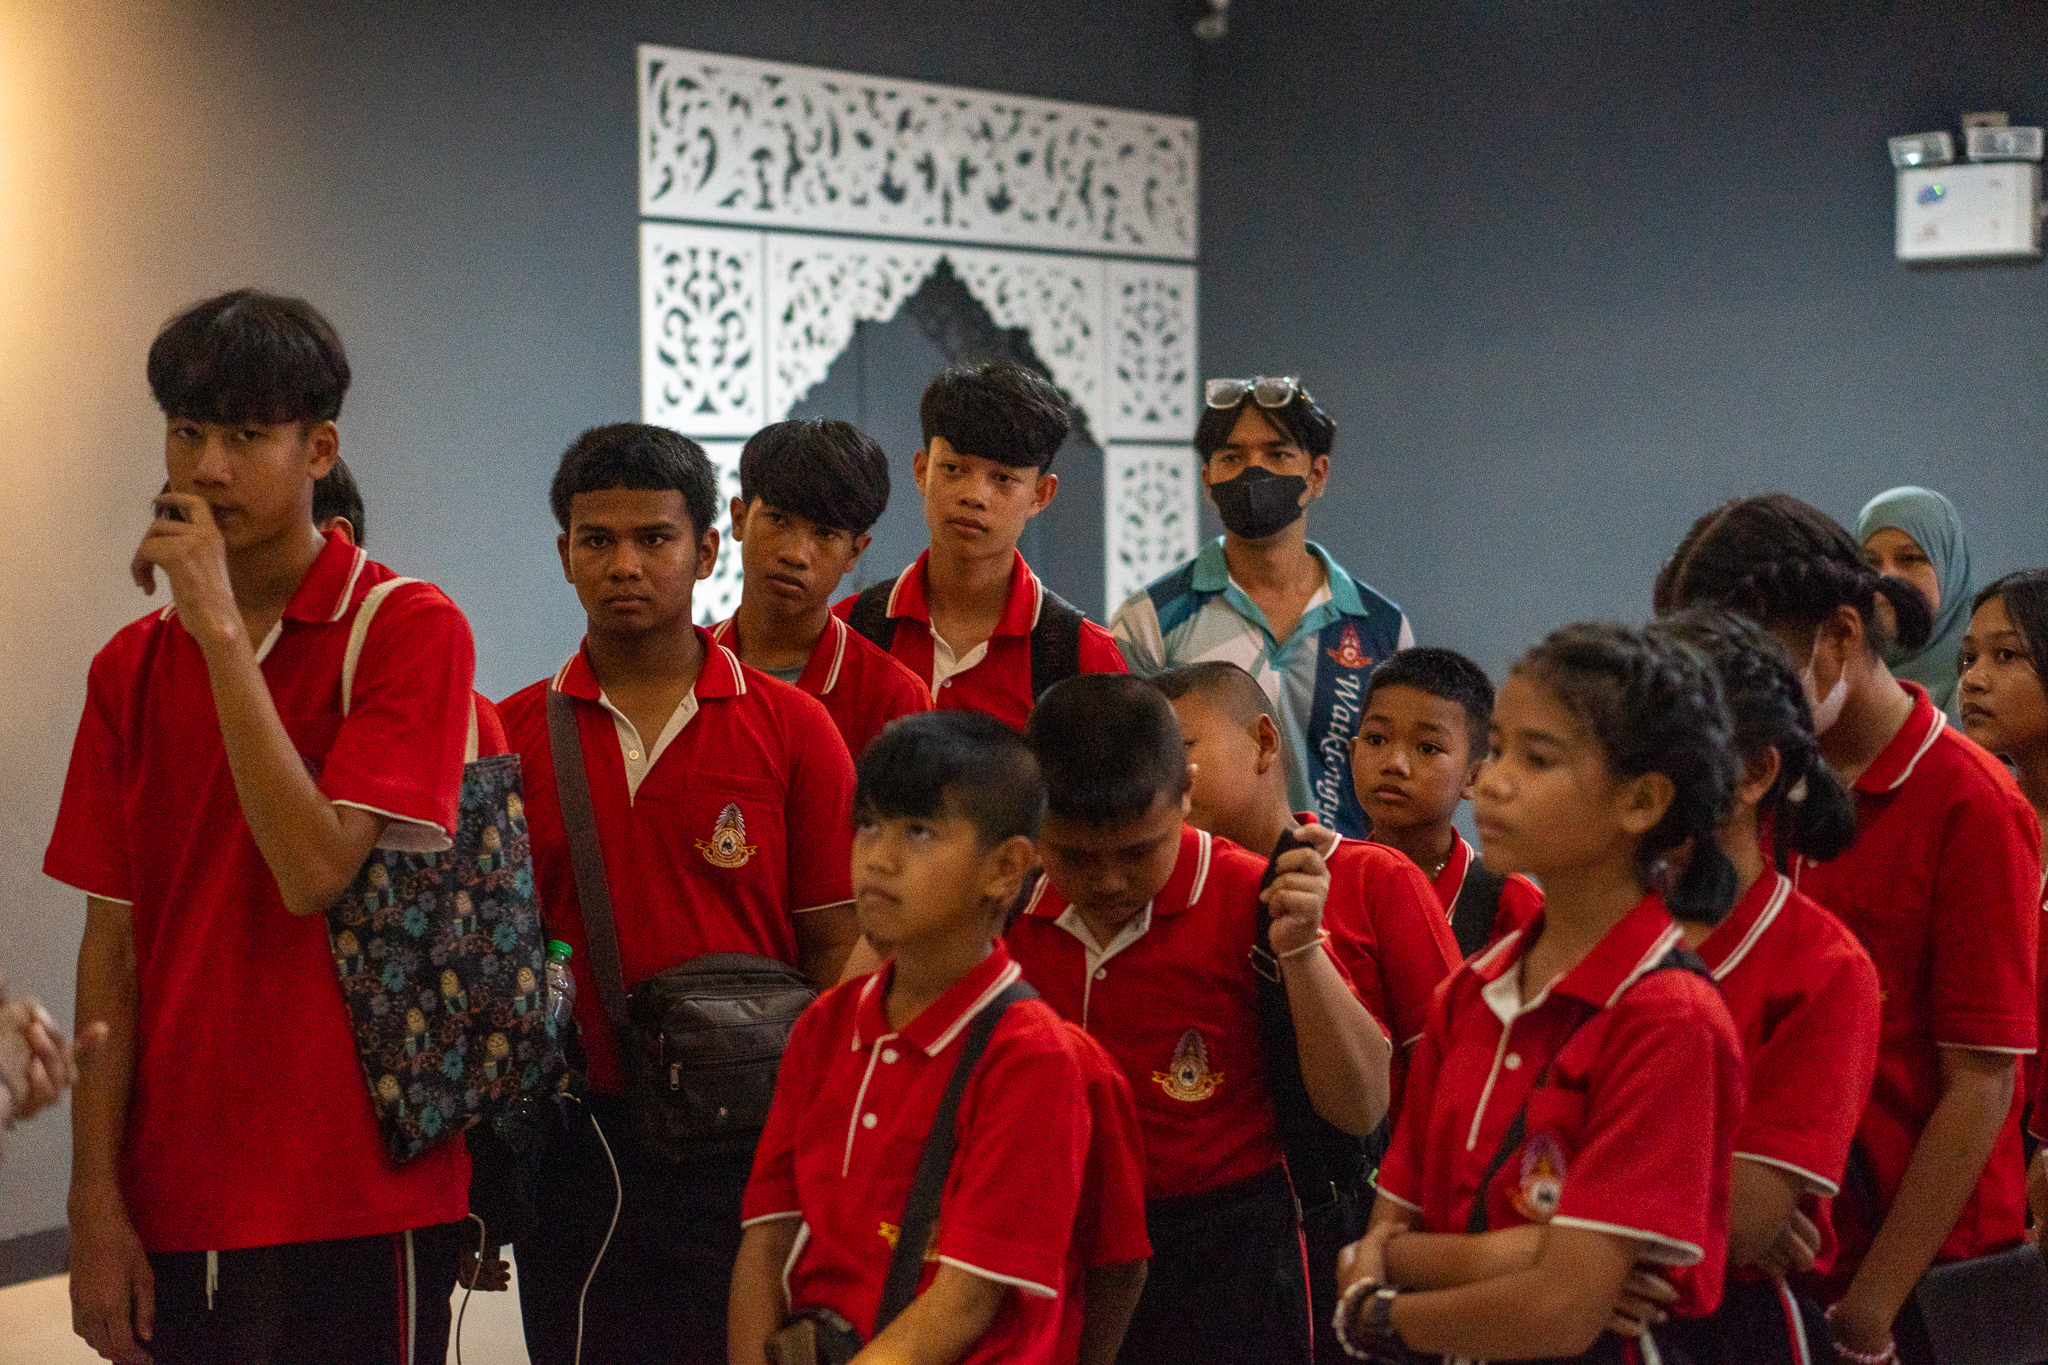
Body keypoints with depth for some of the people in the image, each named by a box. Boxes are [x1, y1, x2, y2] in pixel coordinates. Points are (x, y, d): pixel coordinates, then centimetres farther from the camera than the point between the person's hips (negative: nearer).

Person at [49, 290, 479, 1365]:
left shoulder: (410, 630, -7)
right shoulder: (132, 666, 9)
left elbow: (314, 871, -18)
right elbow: (112, 947, 8)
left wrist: (223, 630, -17)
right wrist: (97, 1200, 3)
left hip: (356, 1201, -5)